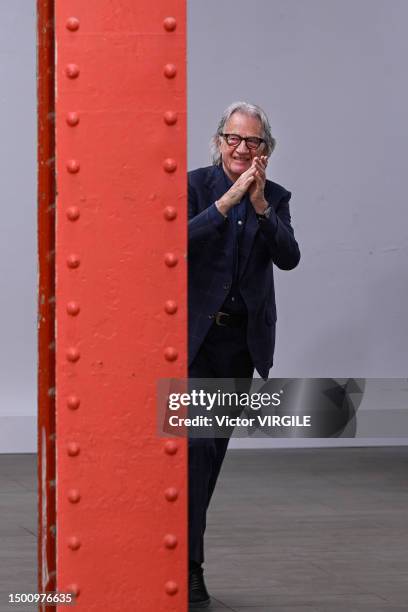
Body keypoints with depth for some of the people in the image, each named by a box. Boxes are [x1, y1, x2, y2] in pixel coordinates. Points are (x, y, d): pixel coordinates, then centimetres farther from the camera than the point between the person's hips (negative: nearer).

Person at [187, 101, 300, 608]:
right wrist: (228, 201, -24)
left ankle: (184, 547, 23)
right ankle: (188, 565, -11)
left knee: (213, 450, 10)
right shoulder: (193, 185, -5)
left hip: (242, 340, 4)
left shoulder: (275, 197, 6)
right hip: (193, 336, -4)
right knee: (197, 445, -13)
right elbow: (180, 241, -20)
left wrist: (261, 205, -18)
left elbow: (289, 257, -6)